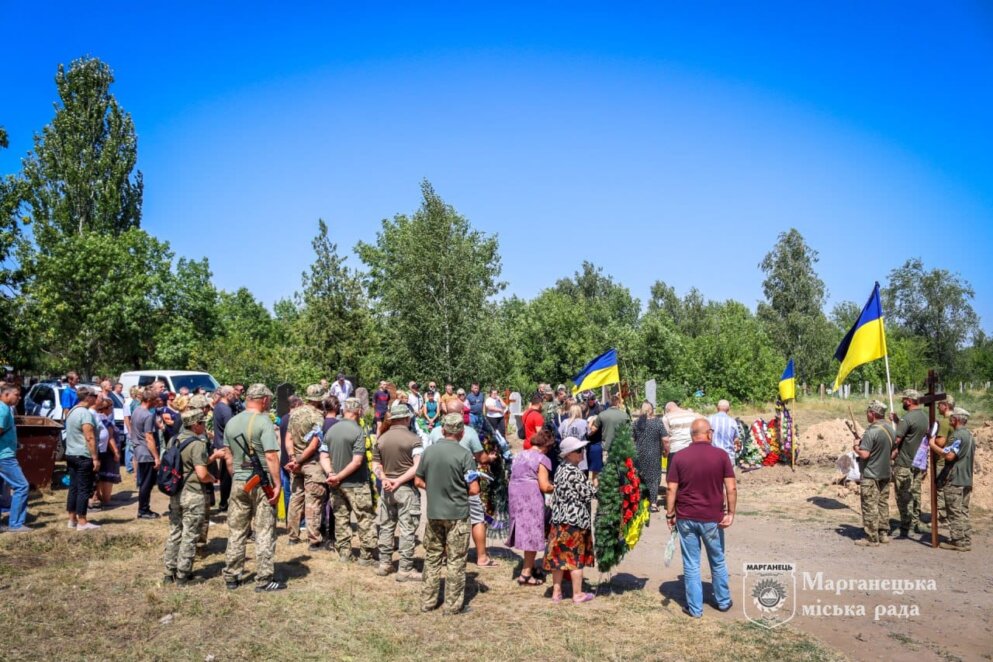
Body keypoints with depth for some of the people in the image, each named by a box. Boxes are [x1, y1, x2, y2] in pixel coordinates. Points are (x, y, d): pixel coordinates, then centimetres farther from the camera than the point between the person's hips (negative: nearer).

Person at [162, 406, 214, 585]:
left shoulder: (176, 440, 8)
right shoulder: (197, 443, -17)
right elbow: (202, 474, -22)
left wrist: (211, 457, 18)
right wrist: (213, 479, -3)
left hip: (175, 493, 8)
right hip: (193, 496, -8)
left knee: (174, 533, 15)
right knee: (189, 536, 1)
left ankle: (169, 573, 22)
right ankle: (182, 576, 6)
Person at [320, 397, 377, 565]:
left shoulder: (331, 430, 4)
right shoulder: (357, 431, -14)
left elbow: (324, 457, 3)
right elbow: (357, 462, -18)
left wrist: (331, 474, -9)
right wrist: (339, 477, -12)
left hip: (337, 485, 6)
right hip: (356, 485, -6)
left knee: (341, 520, 13)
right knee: (365, 520, 4)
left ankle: (344, 553, 19)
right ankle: (366, 556, 6)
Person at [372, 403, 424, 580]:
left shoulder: (381, 439, 6)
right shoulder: (413, 439, -10)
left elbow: (375, 465, 7)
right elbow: (418, 466, -18)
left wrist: (384, 479, -7)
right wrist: (400, 481, -15)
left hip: (387, 488, 5)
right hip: (407, 489, -5)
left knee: (386, 527, 15)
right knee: (407, 530, 0)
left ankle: (384, 564, 23)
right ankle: (405, 569, 3)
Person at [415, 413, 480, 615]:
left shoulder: (429, 451, -1)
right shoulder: (464, 454, -14)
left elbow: (418, 481, 7)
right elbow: (474, 489, -14)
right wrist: (461, 491, 5)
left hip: (433, 513, 4)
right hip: (457, 514, -4)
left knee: (432, 557, 16)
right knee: (456, 561, 7)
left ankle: (428, 601, 23)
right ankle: (453, 605, 14)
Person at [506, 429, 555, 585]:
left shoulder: (519, 455, 16)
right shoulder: (542, 459, -7)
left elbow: (515, 478, 15)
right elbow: (544, 486, -14)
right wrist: (554, 487, 6)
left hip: (514, 496, 7)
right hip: (531, 499, -7)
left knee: (525, 532, 18)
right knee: (533, 533, 2)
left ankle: (530, 566, 29)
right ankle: (526, 574, 3)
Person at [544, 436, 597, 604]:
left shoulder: (560, 469, 7)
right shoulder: (575, 473, -18)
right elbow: (588, 494, -14)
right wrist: (595, 487, 5)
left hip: (559, 518, 7)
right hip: (575, 519, -7)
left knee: (559, 555, 11)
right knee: (576, 557, 5)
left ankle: (556, 592, 18)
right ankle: (578, 594, 15)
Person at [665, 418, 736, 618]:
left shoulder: (679, 457, -6)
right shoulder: (721, 455, -7)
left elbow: (671, 489, -6)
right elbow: (731, 488, -9)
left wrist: (670, 514, 2)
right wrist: (731, 513, -2)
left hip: (686, 518, 0)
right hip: (713, 518, 0)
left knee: (691, 565, 10)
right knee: (718, 562, 20)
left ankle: (695, 608, 17)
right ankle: (723, 601, 35)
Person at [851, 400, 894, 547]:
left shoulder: (871, 431, -22)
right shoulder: (889, 429, 5)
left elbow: (864, 454, -26)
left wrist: (856, 448, -5)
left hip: (870, 475, -9)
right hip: (885, 473, 9)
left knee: (870, 507, -2)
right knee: (883, 504, 17)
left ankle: (872, 538, 2)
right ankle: (884, 533, 24)